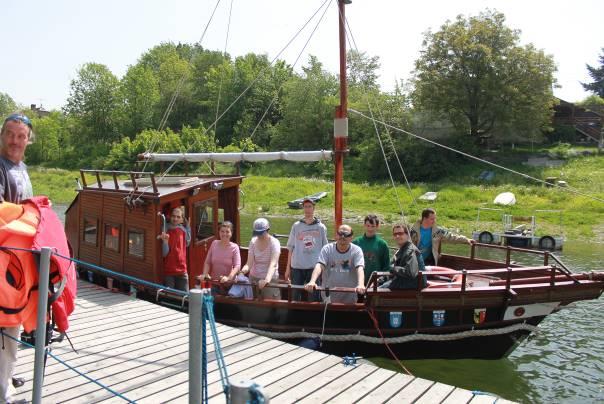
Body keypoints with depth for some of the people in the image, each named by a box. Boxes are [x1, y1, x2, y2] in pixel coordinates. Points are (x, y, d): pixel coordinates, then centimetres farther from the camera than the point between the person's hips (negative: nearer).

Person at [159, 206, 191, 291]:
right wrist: (165, 240, -32)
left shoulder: (183, 230, 2)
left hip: (182, 271, 4)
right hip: (168, 272, -4)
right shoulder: (166, 231, -10)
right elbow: (164, 253, -13)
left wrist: (187, 225, 10)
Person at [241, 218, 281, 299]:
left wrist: (267, 279, -45)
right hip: (253, 278, 4)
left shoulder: (274, 242, -14)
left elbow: (273, 264, -28)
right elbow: (249, 264, -8)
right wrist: (242, 271, -31)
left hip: (270, 279, -3)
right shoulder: (253, 241, -2)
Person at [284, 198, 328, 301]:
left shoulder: (321, 227, 5)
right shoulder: (296, 226, 6)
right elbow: (291, 248, 8)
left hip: (315, 267, -1)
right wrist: (288, 268, 5)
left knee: (313, 296, 5)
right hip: (297, 267, 1)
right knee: (295, 296, 6)